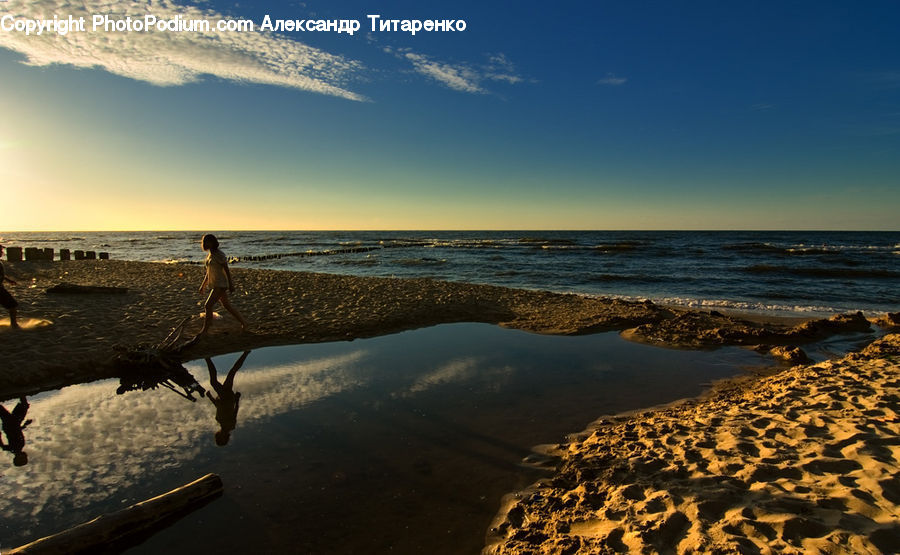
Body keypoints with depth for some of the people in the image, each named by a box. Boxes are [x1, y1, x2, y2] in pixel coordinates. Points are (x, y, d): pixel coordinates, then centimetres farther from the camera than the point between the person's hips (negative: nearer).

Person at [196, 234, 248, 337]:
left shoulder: (219, 255, -16)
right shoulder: (209, 254, 11)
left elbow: (227, 270, -17)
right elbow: (209, 272, 19)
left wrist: (230, 285, -19)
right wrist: (203, 285, 21)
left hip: (221, 284, -9)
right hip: (215, 284, 9)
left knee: (209, 305, -10)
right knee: (227, 306, 14)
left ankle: (205, 330, -1)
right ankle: (243, 322, 25)